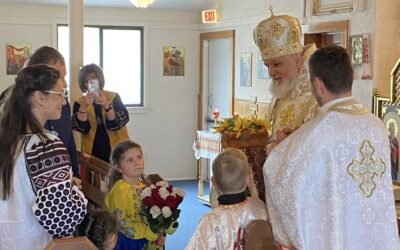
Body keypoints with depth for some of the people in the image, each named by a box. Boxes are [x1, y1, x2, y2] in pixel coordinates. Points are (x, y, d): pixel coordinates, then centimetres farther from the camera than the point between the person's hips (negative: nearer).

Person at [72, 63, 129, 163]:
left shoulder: (114, 97, 1)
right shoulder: (79, 102, 3)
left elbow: (117, 124, -10)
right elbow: (81, 128, -8)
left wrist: (107, 105, -24)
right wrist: (83, 106, -22)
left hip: (116, 149, 0)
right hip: (93, 153, 1)